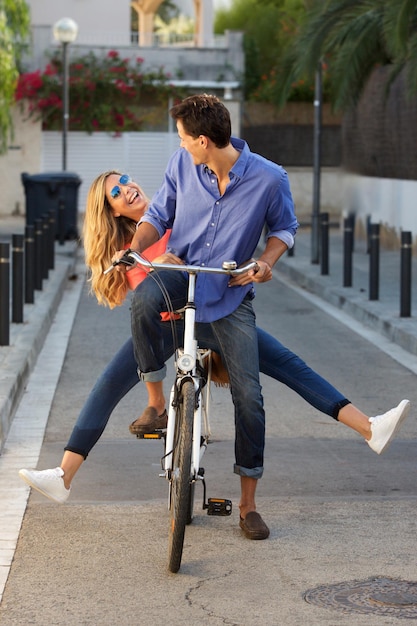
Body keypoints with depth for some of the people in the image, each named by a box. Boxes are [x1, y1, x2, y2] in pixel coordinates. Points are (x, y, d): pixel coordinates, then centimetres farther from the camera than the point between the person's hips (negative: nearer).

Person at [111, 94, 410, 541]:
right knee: (144, 299, -37)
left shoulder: (269, 179, -14)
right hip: (182, 272, 1)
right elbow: (159, 214, 4)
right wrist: (134, 248, -15)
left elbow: (283, 227, 4)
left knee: (248, 398, -6)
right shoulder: (182, 163, -9)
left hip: (230, 293, -1)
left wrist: (266, 262, -16)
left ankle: (248, 504, 7)